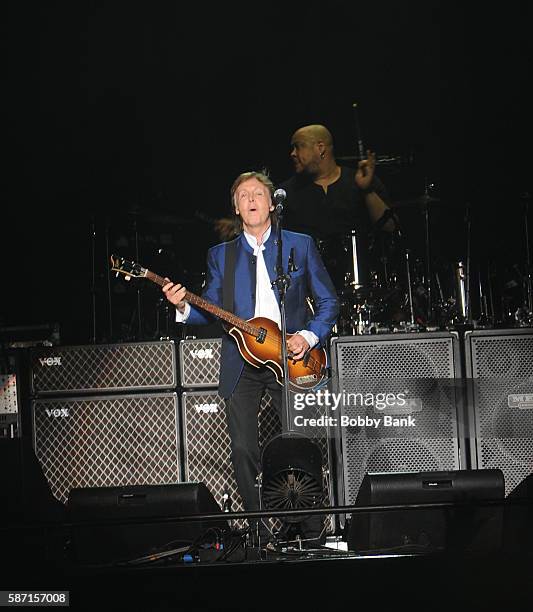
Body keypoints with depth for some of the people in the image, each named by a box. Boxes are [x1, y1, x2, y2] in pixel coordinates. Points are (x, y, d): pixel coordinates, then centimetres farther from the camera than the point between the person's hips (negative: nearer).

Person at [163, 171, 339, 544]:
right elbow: (210, 312, 9)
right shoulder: (221, 255, 13)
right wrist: (183, 307, -11)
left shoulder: (300, 245, 7)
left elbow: (328, 301, 6)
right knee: (244, 453, -2)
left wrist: (310, 337, -9)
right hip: (241, 365, 2)